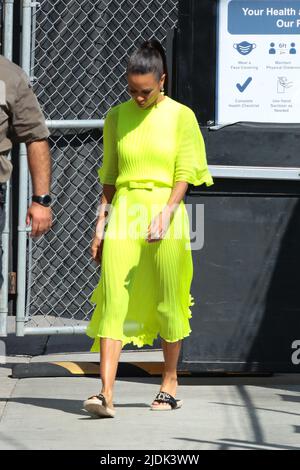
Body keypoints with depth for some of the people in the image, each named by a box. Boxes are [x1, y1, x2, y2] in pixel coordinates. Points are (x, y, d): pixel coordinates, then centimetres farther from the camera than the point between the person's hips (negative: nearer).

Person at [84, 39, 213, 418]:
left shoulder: (181, 116, 0)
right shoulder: (117, 116, 9)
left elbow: (184, 174, -4)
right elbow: (110, 175, 14)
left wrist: (165, 214, -17)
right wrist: (101, 224, 9)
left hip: (165, 211, -2)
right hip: (123, 213, 2)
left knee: (167, 301, 6)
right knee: (113, 299, -9)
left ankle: (169, 384, 24)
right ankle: (106, 393, -15)